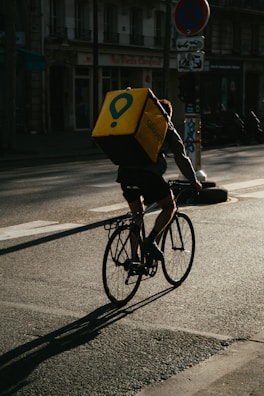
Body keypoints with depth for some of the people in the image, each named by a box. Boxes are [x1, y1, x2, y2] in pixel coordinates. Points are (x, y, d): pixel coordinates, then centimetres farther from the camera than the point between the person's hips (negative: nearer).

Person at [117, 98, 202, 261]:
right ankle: (150, 241, -7)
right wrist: (194, 181, 24)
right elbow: (181, 158, 14)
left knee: (136, 214, 19)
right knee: (170, 206, 12)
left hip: (125, 171, 5)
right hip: (148, 172, -5)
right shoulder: (168, 129, 16)